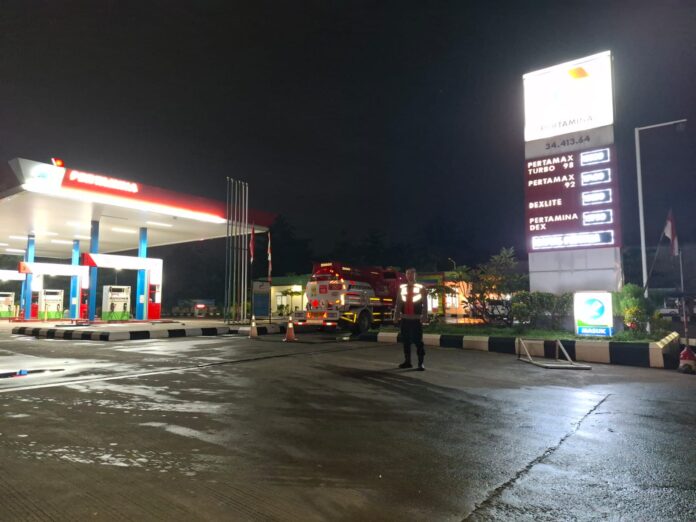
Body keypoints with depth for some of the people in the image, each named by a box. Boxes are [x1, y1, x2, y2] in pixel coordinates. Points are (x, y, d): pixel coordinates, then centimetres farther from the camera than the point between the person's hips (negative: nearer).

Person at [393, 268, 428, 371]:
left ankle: (421, 363, 2)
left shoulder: (421, 288, 1)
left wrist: (424, 317, -13)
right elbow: (398, 303, 11)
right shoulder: (401, 288, 10)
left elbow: (425, 304, -4)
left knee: (418, 341, -3)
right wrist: (396, 317, 7)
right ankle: (407, 361, 19)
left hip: (416, 319, -4)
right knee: (406, 341, 9)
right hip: (404, 319, 4)